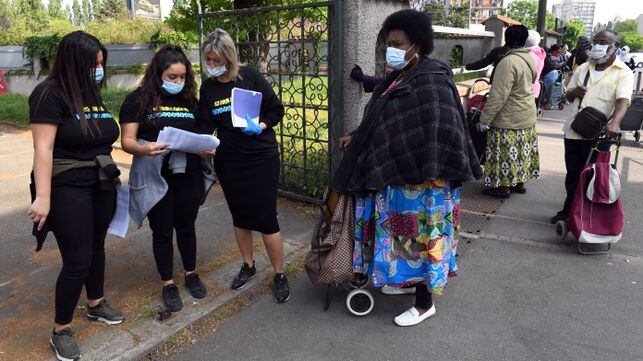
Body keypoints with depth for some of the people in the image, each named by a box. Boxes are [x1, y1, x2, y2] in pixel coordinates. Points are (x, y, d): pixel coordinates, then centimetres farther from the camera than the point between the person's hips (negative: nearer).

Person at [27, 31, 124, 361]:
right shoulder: (50, 94, -13)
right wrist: (42, 197, -24)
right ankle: (61, 331, 16)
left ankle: (96, 305, 39)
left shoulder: (92, 93, 9)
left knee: (96, 248, 19)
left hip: (101, 186, 7)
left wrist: (113, 175, 13)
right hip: (67, 190, -7)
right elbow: (43, 148, -19)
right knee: (77, 261, -3)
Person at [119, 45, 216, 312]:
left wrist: (206, 148, -9)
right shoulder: (138, 100, -5)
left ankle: (191, 274, 35)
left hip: (189, 177, 3)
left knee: (186, 227, 16)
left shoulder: (190, 100, 8)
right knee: (162, 231, 9)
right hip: (156, 178, -3)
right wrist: (145, 149, -30)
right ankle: (168, 284, 25)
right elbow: (127, 141, -8)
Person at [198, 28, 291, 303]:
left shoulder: (250, 77, -5)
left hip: (261, 158, -4)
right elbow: (206, 126, 1)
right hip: (229, 162, 4)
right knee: (240, 216, 15)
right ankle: (248, 266, 36)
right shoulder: (208, 88, 4)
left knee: (266, 218, -3)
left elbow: (277, 109, -2)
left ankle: (280, 275, 15)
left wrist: (260, 127, -19)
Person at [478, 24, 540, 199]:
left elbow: (499, 96, -24)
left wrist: (485, 119, -20)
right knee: (521, 150, 17)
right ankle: (519, 182, 29)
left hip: (509, 119, -8)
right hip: (528, 116, 8)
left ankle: (503, 186, 11)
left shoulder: (508, 62, -21)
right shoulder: (531, 59, 5)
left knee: (505, 152, 2)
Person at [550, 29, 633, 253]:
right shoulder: (583, 69, 13)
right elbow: (568, 96, 21)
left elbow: (623, 101, -20)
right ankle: (569, 210, 29)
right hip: (574, 130, 5)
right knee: (572, 173, 14)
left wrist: (615, 122, -40)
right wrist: (574, 91, -4)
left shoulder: (623, 73, -4)